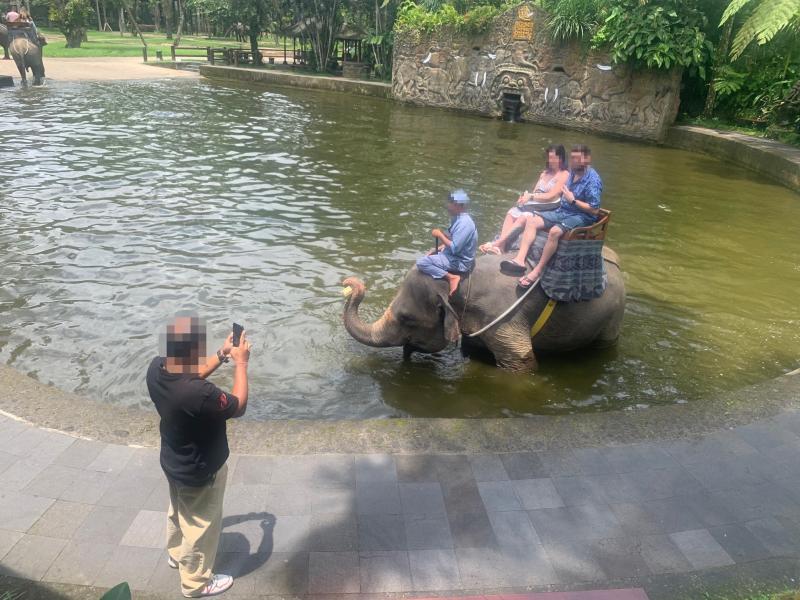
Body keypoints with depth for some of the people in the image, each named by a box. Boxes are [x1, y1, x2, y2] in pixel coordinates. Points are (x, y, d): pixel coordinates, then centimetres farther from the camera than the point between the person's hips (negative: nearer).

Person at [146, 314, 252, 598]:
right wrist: (240, 363, -17)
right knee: (200, 525, 18)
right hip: (200, 471, -7)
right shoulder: (199, 394, -42)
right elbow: (238, 407, -24)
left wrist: (222, 354, 1)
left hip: (174, 463, 8)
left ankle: (176, 554, 59)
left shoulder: (156, 368, -18)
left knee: (179, 511, 33)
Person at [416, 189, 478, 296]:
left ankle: (451, 277, -15)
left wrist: (440, 235, -17)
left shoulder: (464, 223, -24)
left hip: (459, 263, -10)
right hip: (455, 257, 10)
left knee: (421, 262, -16)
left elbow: (454, 248, -27)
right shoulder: (458, 218, 7)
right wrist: (437, 249, 7)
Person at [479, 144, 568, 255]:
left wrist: (531, 196, -9)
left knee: (523, 217, -32)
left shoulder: (564, 175, 1)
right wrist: (525, 197, -3)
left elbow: (551, 196, -10)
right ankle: (501, 246, -32)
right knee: (511, 212, -19)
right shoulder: (544, 173, 26)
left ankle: (498, 242, -38)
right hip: (532, 204, 8)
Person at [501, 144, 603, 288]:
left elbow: (594, 210, -18)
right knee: (531, 220, -8)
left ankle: (537, 271, -27)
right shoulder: (573, 173, 8)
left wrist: (573, 200, -17)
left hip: (582, 217, -8)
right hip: (563, 211, 8)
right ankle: (520, 260, -20)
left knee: (555, 231, -36)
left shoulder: (593, 180, -16)